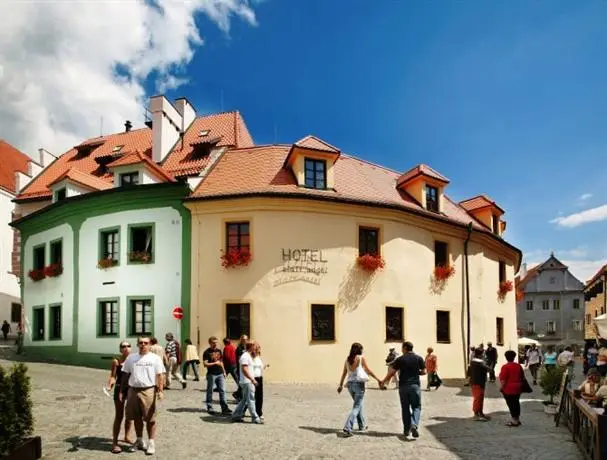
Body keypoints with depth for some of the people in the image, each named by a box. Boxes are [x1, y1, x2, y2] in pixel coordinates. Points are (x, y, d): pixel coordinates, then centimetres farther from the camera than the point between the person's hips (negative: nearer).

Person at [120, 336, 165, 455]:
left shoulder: (155, 358, 0)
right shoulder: (131, 358, 9)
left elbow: (160, 375, -4)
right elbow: (125, 375, 13)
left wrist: (160, 390, -14)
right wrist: (122, 391, 9)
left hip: (148, 391, -3)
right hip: (133, 390, 3)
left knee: (150, 419, 0)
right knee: (137, 418, 13)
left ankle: (151, 443, 12)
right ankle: (140, 441, 29)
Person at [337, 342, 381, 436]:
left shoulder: (347, 359, 8)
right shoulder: (361, 358, -6)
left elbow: (344, 373, 10)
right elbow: (368, 371, -6)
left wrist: (341, 385, 18)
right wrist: (378, 379, 0)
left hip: (350, 384, 6)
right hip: (359, 384, -6)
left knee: (360, 404, 24)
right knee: (356, 407, -3)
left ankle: (362, 426, 32)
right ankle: (347, 428, -17)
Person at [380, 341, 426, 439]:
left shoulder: (400, 359, -1)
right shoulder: (419, 358, 1)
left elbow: (391, 372, -2)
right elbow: (423, 372, 2)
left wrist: (383, 382, 7)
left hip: (403, 386, 0)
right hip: (415, 385, 0)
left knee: (405, 408, 11)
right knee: (416, 407, 6)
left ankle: (406, 430, 15)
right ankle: (414, 425, -17)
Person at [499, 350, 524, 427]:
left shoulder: (505, 367, -15)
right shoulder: (518, 366, 5)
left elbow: (503, 380, -17)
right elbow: (522, 376, 14)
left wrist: (501, 387, -6)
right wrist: (520, 385, 25)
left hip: (509, 389, -7)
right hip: (517, 388, 7)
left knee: (511, 404, 0)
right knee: (516, 403, 16)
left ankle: (514, 421, 3)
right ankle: (517, 420, 24)